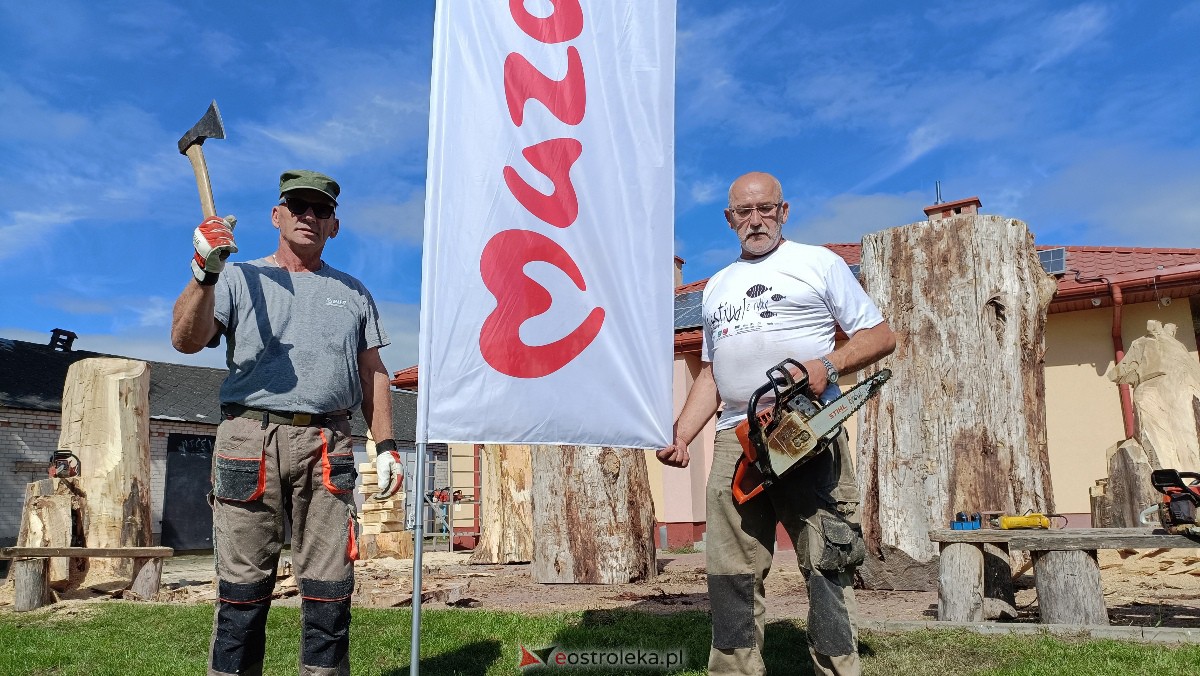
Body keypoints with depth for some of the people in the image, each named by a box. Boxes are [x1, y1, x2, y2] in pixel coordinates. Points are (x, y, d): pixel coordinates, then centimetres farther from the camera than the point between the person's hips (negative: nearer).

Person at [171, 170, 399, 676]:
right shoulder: (240, 278, 11)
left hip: (328, 448, 2)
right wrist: (205, 274, -20)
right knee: (243, 585, 1)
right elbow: (185, 340, -4)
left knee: (330, 589, 3)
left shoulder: (352, 292, 19)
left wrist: (385, 444, 9)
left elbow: (372, 373, 18)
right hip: (250, 440, -2)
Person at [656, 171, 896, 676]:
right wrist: (680, 436, 11)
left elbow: (881, 335, 5)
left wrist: (829, 364, -13)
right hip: (734, 441, 5)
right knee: (731, 573, 4)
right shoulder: (717, 287, 24)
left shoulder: (819, 263, 9)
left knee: (825, 563, -4)